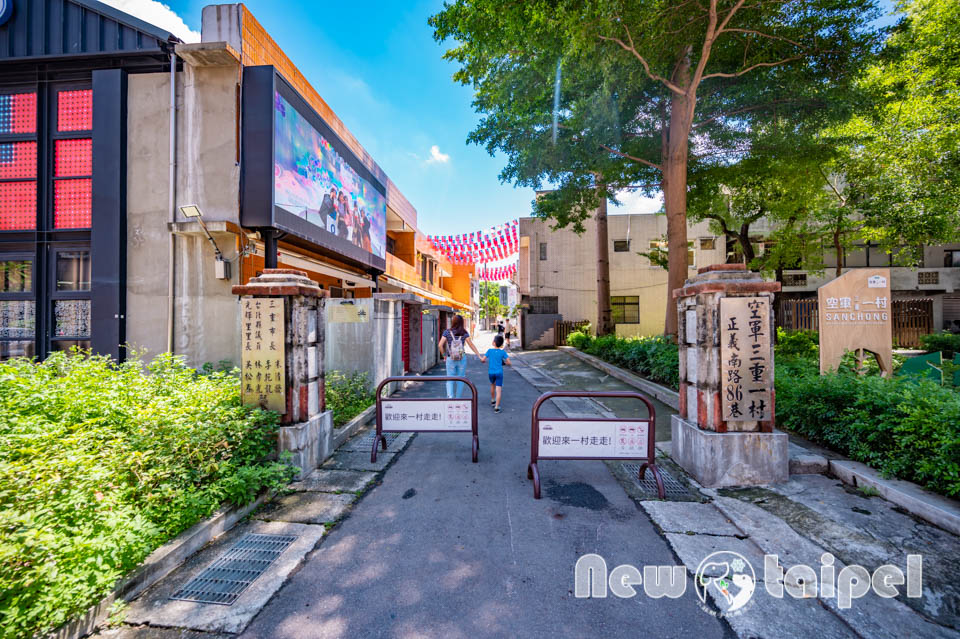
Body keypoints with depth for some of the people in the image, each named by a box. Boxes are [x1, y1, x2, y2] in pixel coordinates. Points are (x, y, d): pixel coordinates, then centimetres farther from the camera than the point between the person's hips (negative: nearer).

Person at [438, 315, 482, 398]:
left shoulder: (447, 332, -5)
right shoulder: (464, 333, -4)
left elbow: (440, 345, -10)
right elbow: (471, 345, -4)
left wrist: (444, 355, 4)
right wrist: (479, 356, 1)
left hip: (450, 359, 0)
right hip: (462, 359, 1)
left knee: (450, 379, 9)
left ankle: (450, 396, -13)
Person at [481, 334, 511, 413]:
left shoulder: (489, 350, -3)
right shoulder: (503, 352, -3)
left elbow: (483, 360, -6)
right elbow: (509, 363, -6)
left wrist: (480, 358, 16)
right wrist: (505, 363, 15)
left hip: (491, 372, 2)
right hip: (499, 372, -2)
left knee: (492, 384, 29)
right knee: (498, 390, -3)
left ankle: (492, 400, 41)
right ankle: (496, 407, -11)